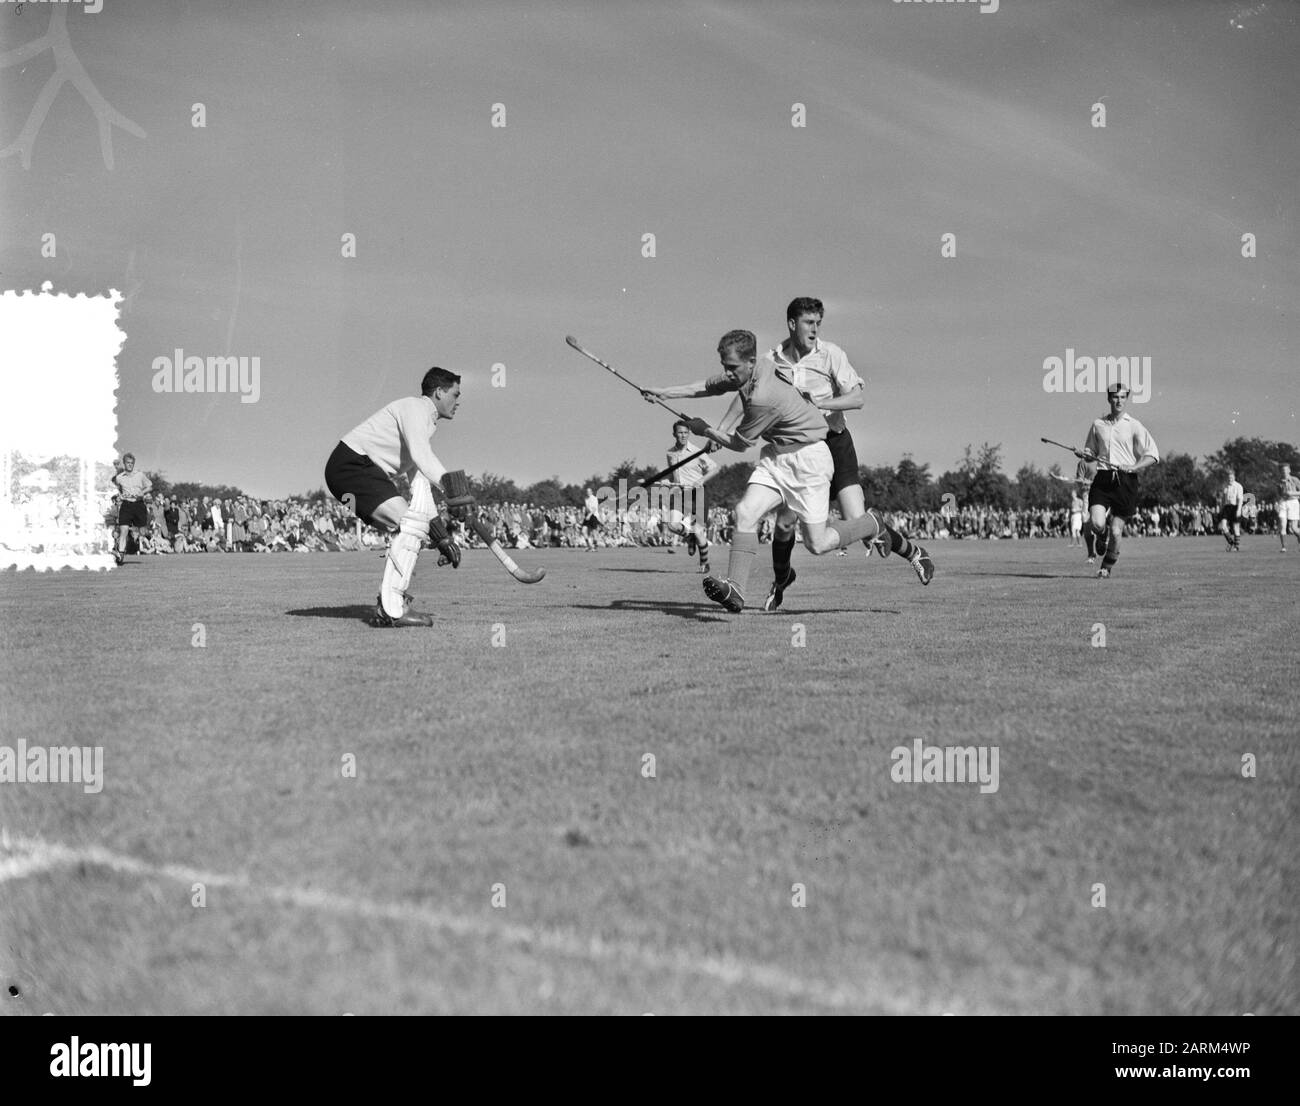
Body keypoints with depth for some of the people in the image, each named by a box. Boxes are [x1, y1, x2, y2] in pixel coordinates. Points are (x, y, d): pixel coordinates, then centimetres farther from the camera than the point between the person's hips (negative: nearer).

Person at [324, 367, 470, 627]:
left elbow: (420, 479, 24)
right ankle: (390, 609, -24)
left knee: (413, 528, 10)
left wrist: (441, 536, 19)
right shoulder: (415, 407, -7)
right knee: (411, 524, -21)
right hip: (350, 464, -11)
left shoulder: (427, 425, 24)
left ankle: (387, 606, 11)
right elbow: (421, 455, -26)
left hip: (366, 470, 11)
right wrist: (447, 485, -37)